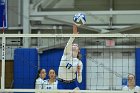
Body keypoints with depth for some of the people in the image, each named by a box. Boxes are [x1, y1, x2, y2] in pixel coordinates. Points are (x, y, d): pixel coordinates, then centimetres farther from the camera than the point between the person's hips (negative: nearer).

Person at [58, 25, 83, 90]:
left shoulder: (79, 63, 0)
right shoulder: (66, 54, -1)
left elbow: (79, 81, -3)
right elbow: (68, 45, -26)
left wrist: (79, 72, -23)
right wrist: (74, 34, -40)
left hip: (72, 84, 0)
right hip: (61, 84, 0)